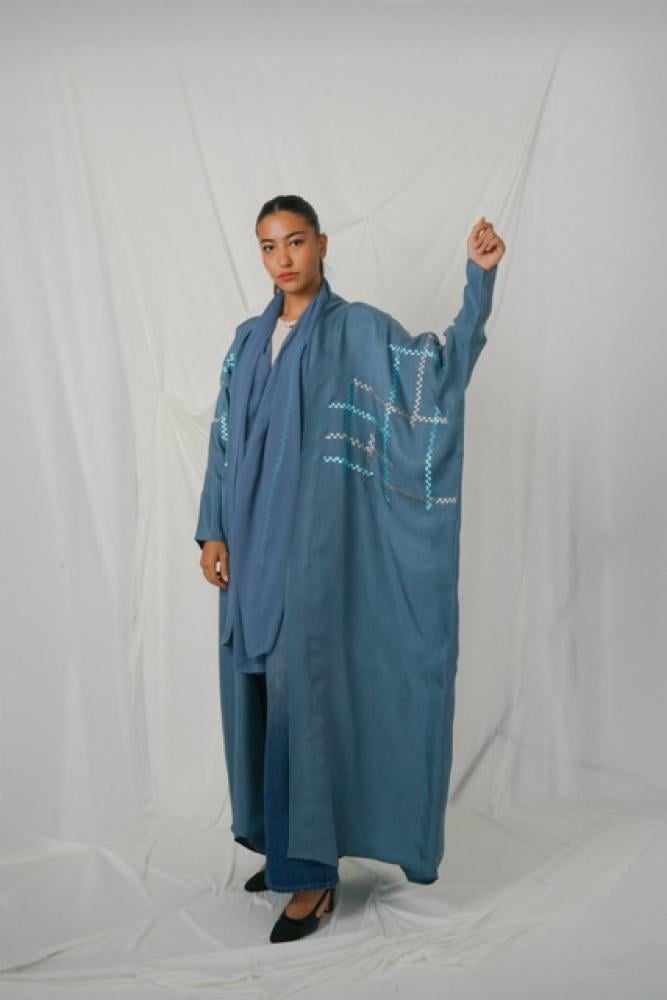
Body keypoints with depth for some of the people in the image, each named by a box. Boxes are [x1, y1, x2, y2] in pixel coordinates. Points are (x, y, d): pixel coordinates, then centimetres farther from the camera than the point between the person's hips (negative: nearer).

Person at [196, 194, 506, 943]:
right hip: (253, 545, 6)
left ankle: (314, 876, 2)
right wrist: (213, 532, 5)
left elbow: (444, 364, -15)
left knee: (301, 693, -8)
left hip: (314, 545, -6)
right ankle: (285, 844, 25)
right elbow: (224, 445, 13)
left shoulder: (358, 330, -1)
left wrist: (479, 279, -27)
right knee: (258, 693, 9)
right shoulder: (249, 340, 14)